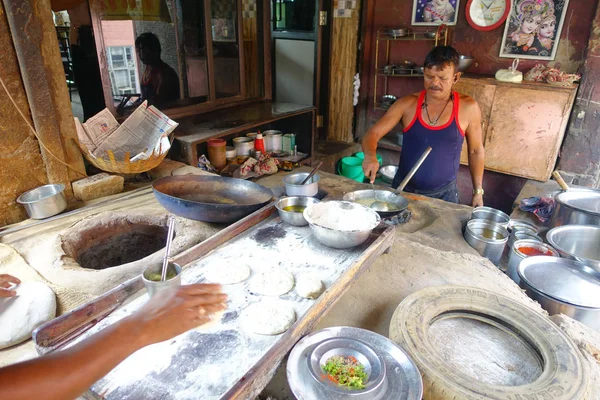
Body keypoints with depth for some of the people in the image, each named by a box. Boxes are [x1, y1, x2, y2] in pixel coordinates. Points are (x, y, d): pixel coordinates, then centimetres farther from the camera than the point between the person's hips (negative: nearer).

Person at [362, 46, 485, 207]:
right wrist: (370, 155, -31)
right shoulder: (408, 104, -7)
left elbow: (476, 151, 4)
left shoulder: (468, 107, -7)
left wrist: (478, 191, 5)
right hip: (403, 189, 1)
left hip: (443, 194, 0)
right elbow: (372, 134, -9)